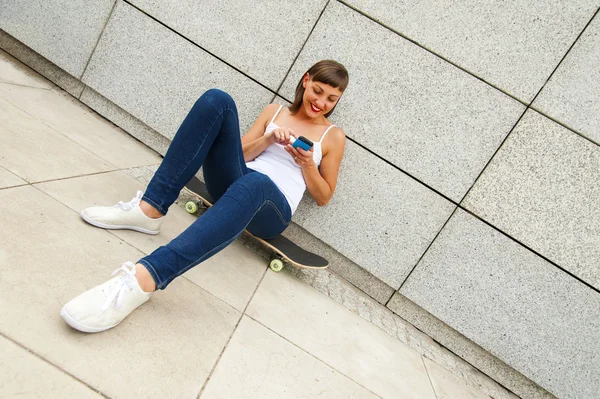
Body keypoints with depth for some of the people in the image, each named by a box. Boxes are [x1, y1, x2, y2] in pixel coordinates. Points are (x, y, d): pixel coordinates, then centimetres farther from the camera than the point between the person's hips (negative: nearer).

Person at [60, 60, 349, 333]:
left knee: (255, 181, -43)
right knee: (216, 100, -20)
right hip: (233, 184, 3)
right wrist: (268, 138, -4)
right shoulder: (274, 111, 19)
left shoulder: (333, 137, 13)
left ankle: (144, 277, -54)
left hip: (271, 212, -3)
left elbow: (323, 197, 12)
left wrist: (307, 164, -5)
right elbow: (241, 153, 13)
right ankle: (150, 209, -25)